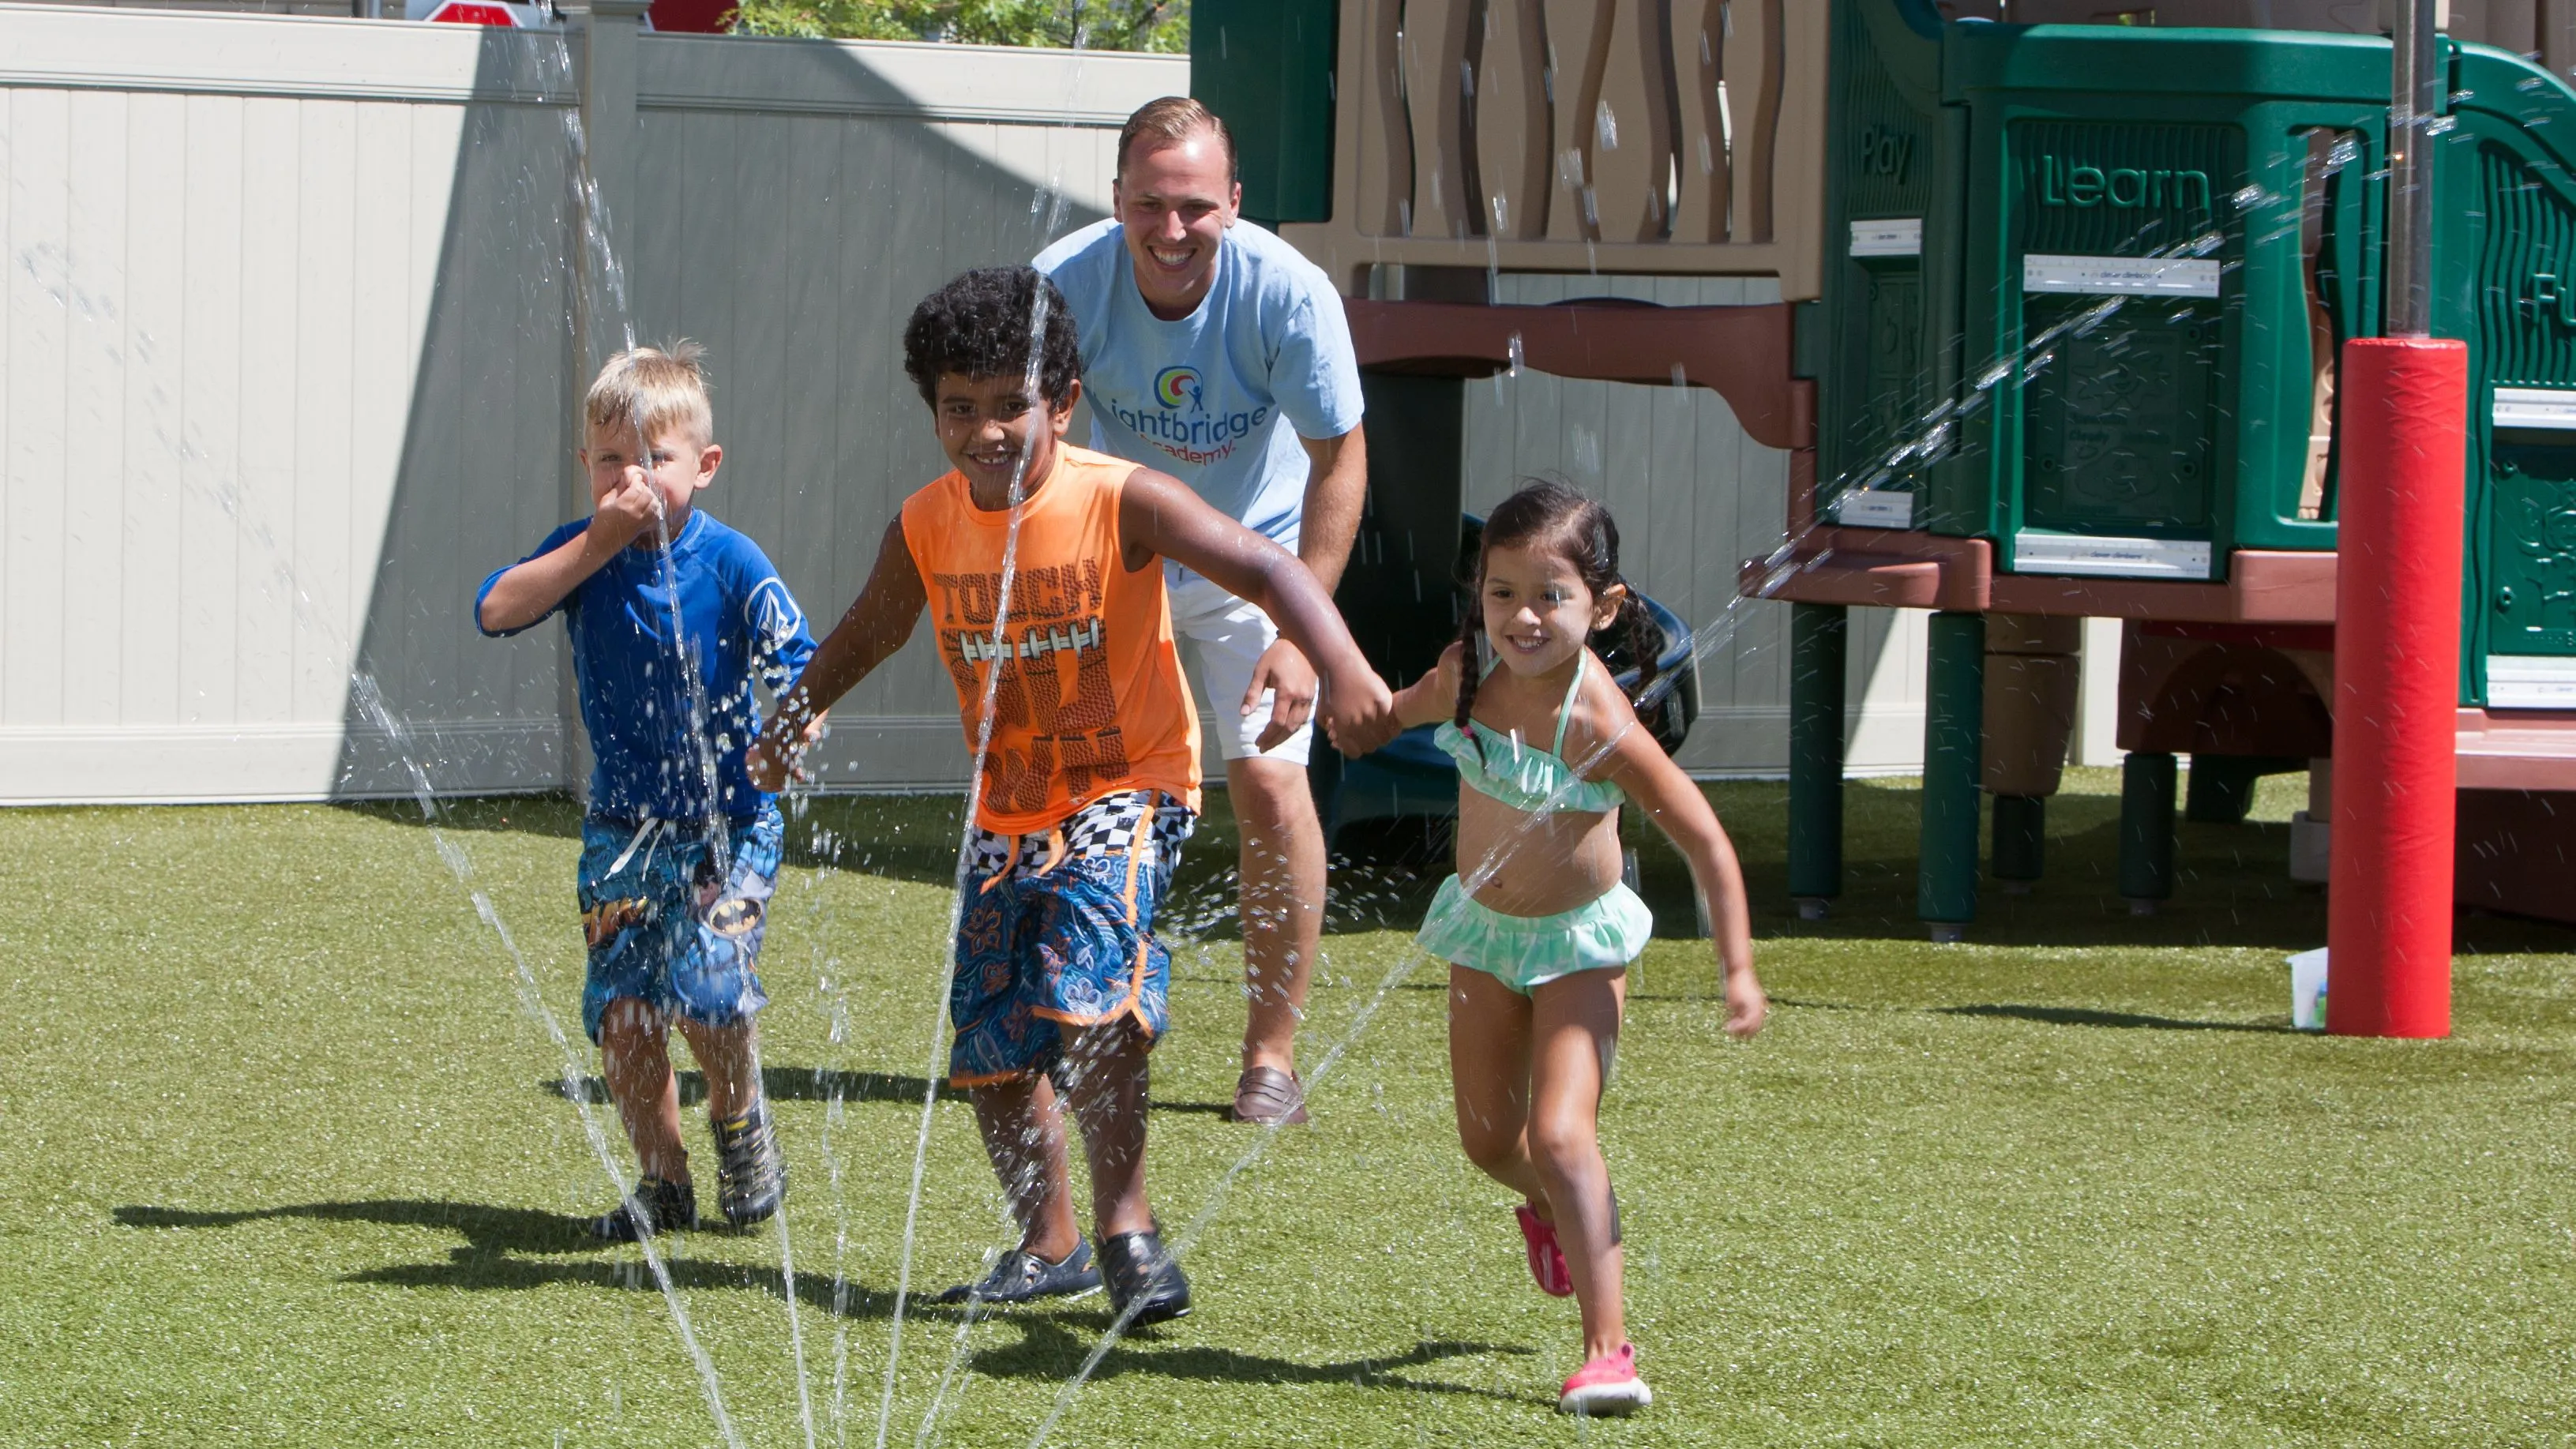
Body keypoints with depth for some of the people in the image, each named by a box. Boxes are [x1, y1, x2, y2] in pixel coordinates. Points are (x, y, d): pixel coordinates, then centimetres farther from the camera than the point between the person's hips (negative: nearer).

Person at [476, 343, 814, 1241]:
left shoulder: (728, 562, -9)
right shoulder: (582, 553, -1)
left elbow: (799, 667, -12)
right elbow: (497, 611, -17)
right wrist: (599, 545, -21)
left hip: (728, 820, -3)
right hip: (625, 822, 3)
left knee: (707, 986, -20)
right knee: (621, 1008, -3)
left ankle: (740, 1121, 11)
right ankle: (664, 1181, 17)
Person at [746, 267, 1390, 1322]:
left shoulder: (1122, 503, -18)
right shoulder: (927, 527, -3)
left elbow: (1260, 566, -27)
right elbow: (867, 633, 17)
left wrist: (1340, 665, -41)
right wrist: (790, 723, 17)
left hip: (1128, 788, -6)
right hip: (1005, 811, 6)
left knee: (1082, 987, -28)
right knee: (988, 1041, 7)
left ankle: (1126, 1224, -16)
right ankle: (1050, 1246, 27)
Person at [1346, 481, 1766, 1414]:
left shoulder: (1599, 725, -32)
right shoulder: (1468, 672, -15)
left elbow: (1705, 842, -25)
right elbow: (1419, 705, 14)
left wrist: (1738, 968, -24)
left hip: (1578, 941, -6)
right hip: (1482, 931, 6)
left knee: (1561, 1135, -19)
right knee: (1489, 1141, 15)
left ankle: (1607, 1347, -14)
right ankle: (1558, 1208, 51)